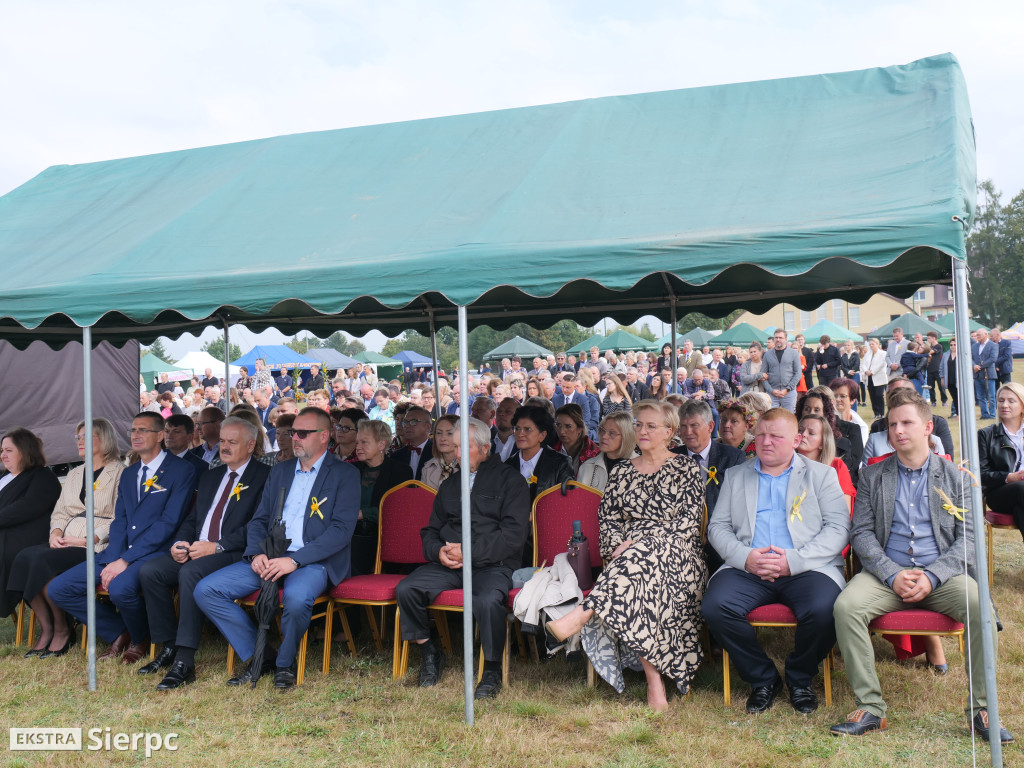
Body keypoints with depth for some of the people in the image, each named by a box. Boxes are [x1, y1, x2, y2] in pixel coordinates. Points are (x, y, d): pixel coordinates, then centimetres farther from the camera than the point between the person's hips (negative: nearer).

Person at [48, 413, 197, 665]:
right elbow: (119, 522, 13)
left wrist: (125, 560, -17)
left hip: (155, 552, -7)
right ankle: (119, 633, 11)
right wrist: (112, 560, -7)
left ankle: (140, 640, -2)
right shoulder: (128, 474, 20)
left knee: (120, 588, -35)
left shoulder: (181, 471, -5)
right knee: (58, 589, -4)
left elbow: (168, 523, -13)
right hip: (119, 553, 8)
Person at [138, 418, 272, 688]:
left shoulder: (264, 476, -1)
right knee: (149, 570, -15)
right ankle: (169, 647, -3)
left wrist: (216, 546, -19)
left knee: (190, 573, -33)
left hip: (234, 554, -7)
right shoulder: (210, 477, 24)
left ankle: (185, 663, -29)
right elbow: (191, 519, 23)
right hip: (194, 551, 8)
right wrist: (179, 543, 1)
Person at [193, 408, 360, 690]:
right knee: (206, 590, -11)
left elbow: (342, 530, -10)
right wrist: (257, 553, -6)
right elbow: (258, 520, 17)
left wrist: (294, 560, -19)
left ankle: (285, 663, -6)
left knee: (296, 598, -38)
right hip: (268, 558, 6)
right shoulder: (279, 471, 20)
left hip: (312, 560, -6)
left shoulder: (345, 474, 1)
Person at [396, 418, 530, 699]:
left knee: (488, 601, -36)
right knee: (406, 589, -20)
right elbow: (431, 531, 23)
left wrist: (469, 551, -13)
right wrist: (438, 551, -1)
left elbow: (514, 534, -6)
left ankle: (492, 670, -12)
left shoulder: (510, 480, 4)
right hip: (448, 565, 5)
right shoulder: (449, 485, 23)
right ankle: (429, 653, 2)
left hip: (493, 564, -5)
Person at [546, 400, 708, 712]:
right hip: (629, 556, 2)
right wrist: (617, 548, -10)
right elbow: (607, 517, 14)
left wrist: (636, 544, -15)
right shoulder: (621, 471, 20)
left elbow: (690, 520, -4)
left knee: (643, 555, -39)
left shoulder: (687, 469, 8)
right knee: (638, 588, -35)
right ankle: (654, 680, -37)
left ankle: (582, 615, -47)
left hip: (677, 557, -2)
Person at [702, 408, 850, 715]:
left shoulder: (822, 475, 14)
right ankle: (763, 679, -1)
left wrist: (793, 560, -12)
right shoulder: (735, 476, 21)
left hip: (807, 569, -1)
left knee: (823, 611, -32)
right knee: (715, 606, -27)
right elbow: (717, 527, 13)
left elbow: (839, 528, 2)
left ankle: (800, 679, 1)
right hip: (748, 569, 2)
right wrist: (745, 557, -8)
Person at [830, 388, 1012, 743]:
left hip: (942, 574, 0)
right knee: (846, 605, -27)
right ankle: (870, 707, -17)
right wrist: (893, 574, -12)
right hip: (887, 573, 1)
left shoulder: (955, 476, 10)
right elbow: (862, 534, 4)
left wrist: (932, 577, -13)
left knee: (981, 607, -30)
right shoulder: (873, 476, 12)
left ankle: (981, 708, -11)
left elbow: (969, 538, 2)